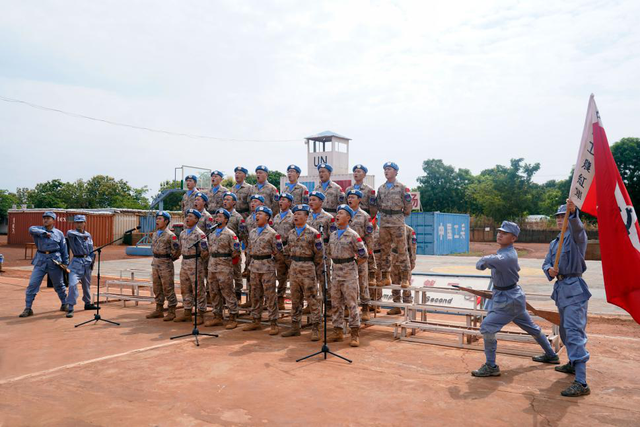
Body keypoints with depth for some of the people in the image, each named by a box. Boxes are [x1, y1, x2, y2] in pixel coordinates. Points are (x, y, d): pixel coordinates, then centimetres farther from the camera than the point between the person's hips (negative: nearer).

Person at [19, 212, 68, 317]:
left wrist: (65, 263, 5)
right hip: (40, 261, 0)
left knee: (59, 285, 12)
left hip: (55, 261, 0)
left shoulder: (59, 233, 6)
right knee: (32, 284, -5)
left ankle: (64, 305, 28)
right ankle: (27, 309, 2)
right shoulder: (39, 229, 6)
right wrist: (44, 233, -23)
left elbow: (64, 250, 8)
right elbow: (31, 229, -18)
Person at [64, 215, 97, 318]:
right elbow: (69, 233, -32)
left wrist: (91, 260, 2)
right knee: (73, 284, -17)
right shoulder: (72, 233, -5)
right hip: (76, 262, -5)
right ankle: (70, 308, -13)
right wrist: (82, 235, -30)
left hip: (87, 261, 5)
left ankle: (87, 303, 33)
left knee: (87, 284, 17)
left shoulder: (88, 235, 10)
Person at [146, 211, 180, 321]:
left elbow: (176, 250, -14)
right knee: (157, 288, 13)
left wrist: (168, 259, -1)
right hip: (155, 263, 8)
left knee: (168, 288, -3)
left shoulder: (170, 235, -13)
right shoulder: (155, 234, 11)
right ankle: (158, 311, 23)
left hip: (166, 265, -8)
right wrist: (157, 258, 15)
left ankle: (172, 312, 5)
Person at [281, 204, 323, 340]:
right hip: (293, 270, 6)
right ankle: (295, 327, 22)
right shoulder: (291, 233, 10)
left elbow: (319, 254, -7)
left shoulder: (313, 233, -9)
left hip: (308, 269, -6)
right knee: (295, 300, 13)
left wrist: (313, 267, 1)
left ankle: (315, 329, 5)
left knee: (312, 300, -1)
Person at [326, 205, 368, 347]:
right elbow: (329, 252, 24)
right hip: (336, 272, 7)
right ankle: (337, 331, 20)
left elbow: (363, 255, -7)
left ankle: (355, 334, 5)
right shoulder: (333, 235, 10)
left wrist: (350, 264, 1)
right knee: (336, 304, 10)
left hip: (349, 273, -6)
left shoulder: (353, 235, -10)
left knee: (351, 303, -2)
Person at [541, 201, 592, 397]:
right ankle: (573, 364, 41)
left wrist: (573, 212, -52)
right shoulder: (554, 243, 17)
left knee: (574, 332, -17)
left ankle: (581, 383, -19)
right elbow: (546, 263, 13)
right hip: (560, 288, 9)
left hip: (574, 289, -9)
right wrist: (549, 269, -12)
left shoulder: (576, 236, -6)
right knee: (565, 330, 21)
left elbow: (577, 227, -30)